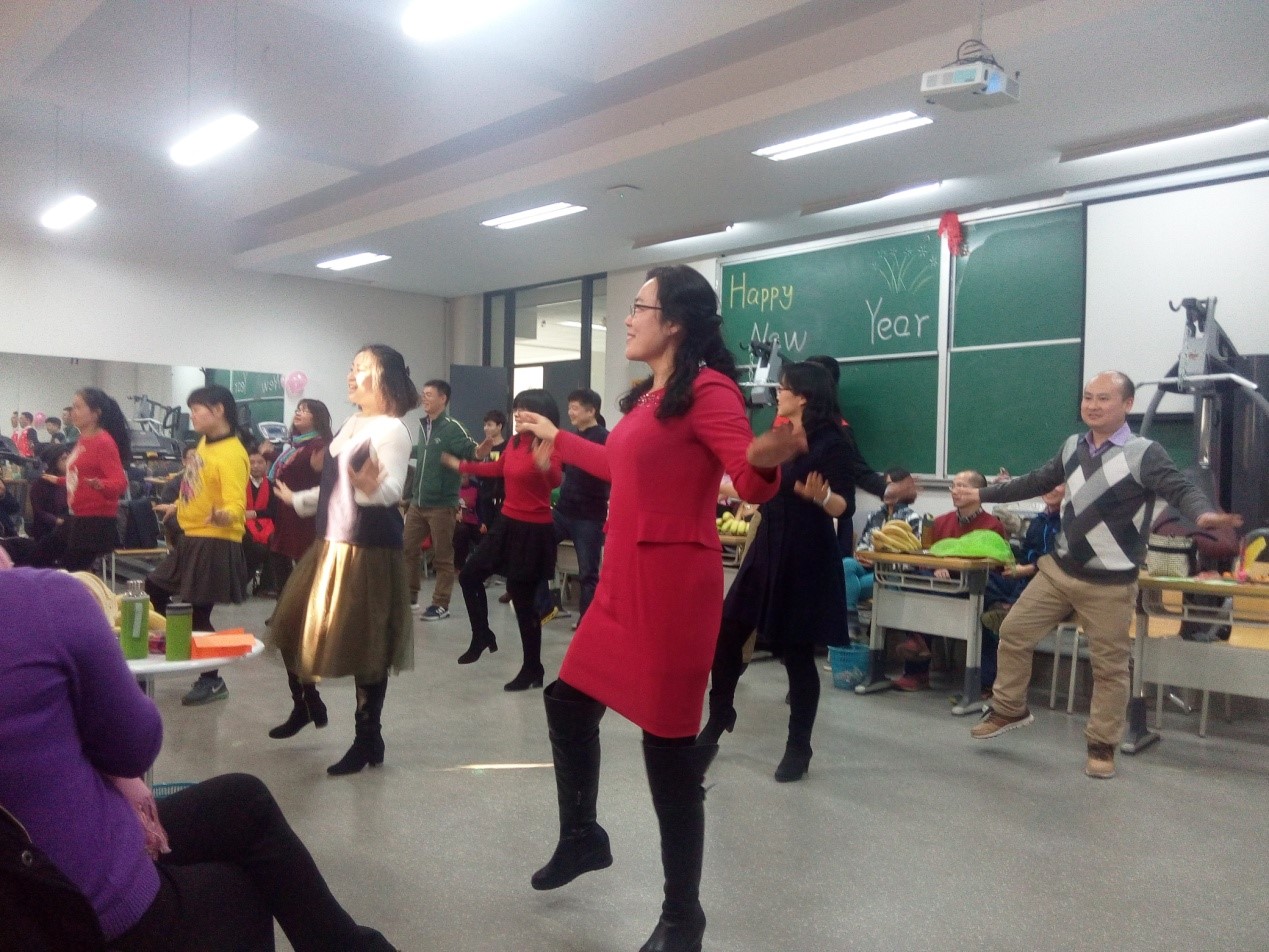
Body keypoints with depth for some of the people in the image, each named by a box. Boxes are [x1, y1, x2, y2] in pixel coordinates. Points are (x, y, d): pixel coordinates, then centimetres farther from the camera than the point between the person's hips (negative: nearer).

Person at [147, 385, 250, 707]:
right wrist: (177, 507, 37)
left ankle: (212, 681, 13)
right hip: (190, 538, 10)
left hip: (215, 544, -10)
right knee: (153, 591, 21)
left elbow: (236, 505, -29)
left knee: (196, 614, -3)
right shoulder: (205, 443, 7)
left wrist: (223, 516, -50)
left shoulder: (232, 454, -21)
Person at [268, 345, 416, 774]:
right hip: (329, 544, 9)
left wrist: (371, 488, -47)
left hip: (368, 550, -9)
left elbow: (390, 490, -26)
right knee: (294, 626, 17)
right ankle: (307, 706, 41)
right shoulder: (350, 424, 11)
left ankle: (368, 740, 14)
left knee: (364, 647, -1)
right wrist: (297, 500, 32)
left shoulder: (392, 431, -15)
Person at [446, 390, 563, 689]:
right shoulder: (514, 442, 4)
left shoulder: (549, 446, -18)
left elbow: (555, 481, -36)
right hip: (507, 524, 8)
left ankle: (533, 670, 13)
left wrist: (544, 466, -59)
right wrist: (459, 465, 35)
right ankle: (482, 636, 36)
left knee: (522, 598, -2)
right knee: (469, 576, 15)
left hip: (534, 530, -8)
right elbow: (497, 469, 24)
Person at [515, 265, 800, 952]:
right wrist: (557, 438, 42)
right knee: (569, 702, 18)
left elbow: (751, 485, -22)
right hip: (623, 578, 10)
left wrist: (767, 459, -46)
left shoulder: (707, 390, -13)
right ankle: (582, 838, 41)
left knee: (666, 739, -1)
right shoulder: (648, 396, 14)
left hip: (673, 582, -9)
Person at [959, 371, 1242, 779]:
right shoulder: (1072, 446, 5)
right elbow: (1036, 482, 16)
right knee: (1013, 633, 9)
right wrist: (981, 494, 19)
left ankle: (1101, 745, 22)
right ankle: (1009, 710, 28)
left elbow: (1180, 488, -24)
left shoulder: (1145, 453, -13)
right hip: (1058, 569, 6)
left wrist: (1203, 514, -47)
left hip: (1110, 584, -5)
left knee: (1109, 666, 5)